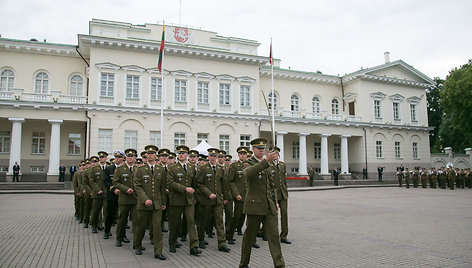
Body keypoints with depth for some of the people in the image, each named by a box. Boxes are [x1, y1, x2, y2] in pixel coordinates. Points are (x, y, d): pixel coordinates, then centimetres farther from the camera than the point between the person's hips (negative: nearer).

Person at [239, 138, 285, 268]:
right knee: (249, 235, 7)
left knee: (274, 235, -1)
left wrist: (275, 201, 16)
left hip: (270, 207, 5)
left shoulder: (267, 164, 16)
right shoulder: (248, 163, -6)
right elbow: (249, 173, -32)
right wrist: (266, 161, -42)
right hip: (255, 205, -5)